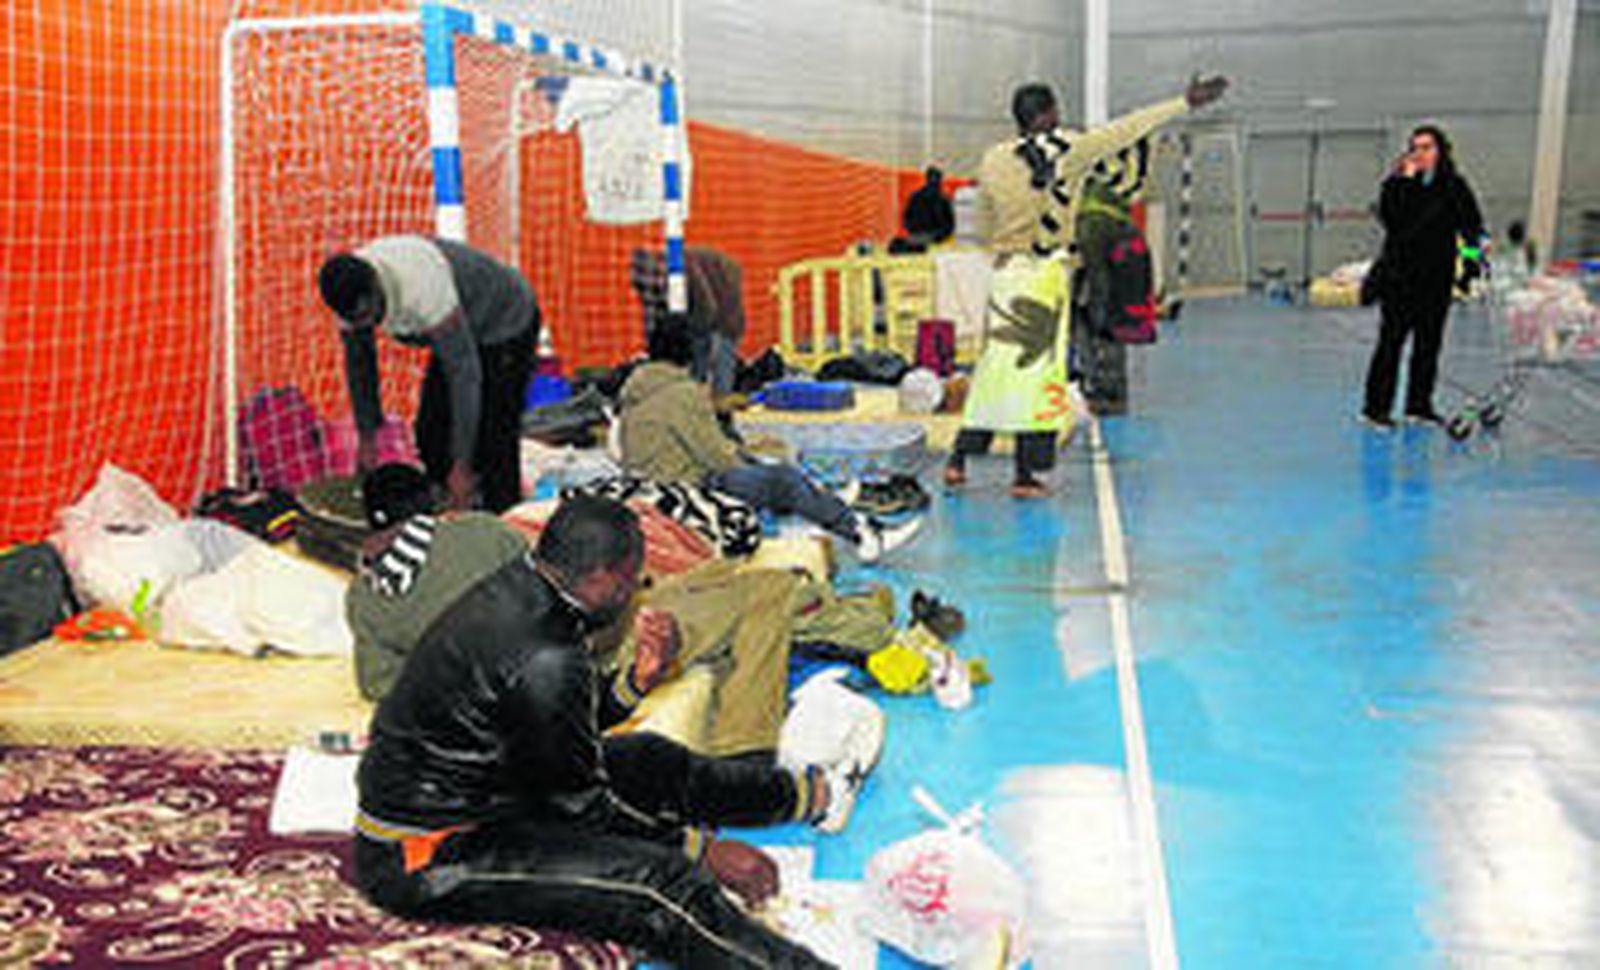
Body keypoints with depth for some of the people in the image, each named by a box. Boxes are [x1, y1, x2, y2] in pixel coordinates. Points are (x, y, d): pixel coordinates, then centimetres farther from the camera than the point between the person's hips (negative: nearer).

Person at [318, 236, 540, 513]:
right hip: (462, 332, 8)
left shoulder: (423, 286, -41)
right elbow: (358, 361, 0)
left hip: (508, 325, -8)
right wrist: (367, 438, 5)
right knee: (430, 435, 3)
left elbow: (464, 373, -39)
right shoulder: (350, 293, -18)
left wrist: (462, 465, -36)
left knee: (492, 446, -16)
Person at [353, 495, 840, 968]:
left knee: (649, 760, 17)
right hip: (427, 861, -10)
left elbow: (567, 729, 13)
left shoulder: (513, 588, 0)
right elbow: (580, 805, -16)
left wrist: (636, 680, -1)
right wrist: (703, 851, -10)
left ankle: (802, 792, 35)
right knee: (662, 884, -23)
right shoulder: (542, 661, -28)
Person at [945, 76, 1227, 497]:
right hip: (1047, 276, -4)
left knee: (994, 366, 11)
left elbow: (984, 224, 9)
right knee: (1038, 368, 1)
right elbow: (1128, 129, -2)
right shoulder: (1070, 150, -7)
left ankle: (958, 459, 11)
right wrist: (1187, 101, 5)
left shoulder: (992, 160, 1)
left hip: (1006, 272, 4)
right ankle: (1025, 475, 4)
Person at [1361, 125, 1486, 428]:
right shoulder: (1397, 184, -3)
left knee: (1429, 343, 9)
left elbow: (1471, 224, 12)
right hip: (1401, 275, -4)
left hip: (1438, 277, 4)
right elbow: (1392, 220, -20)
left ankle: (1419, 405, 19)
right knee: (1392, 340, -4)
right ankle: (1376, 406, 0)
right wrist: (1407, 181, -18)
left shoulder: (1454, 187, 6)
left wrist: (1473, 253, -2)